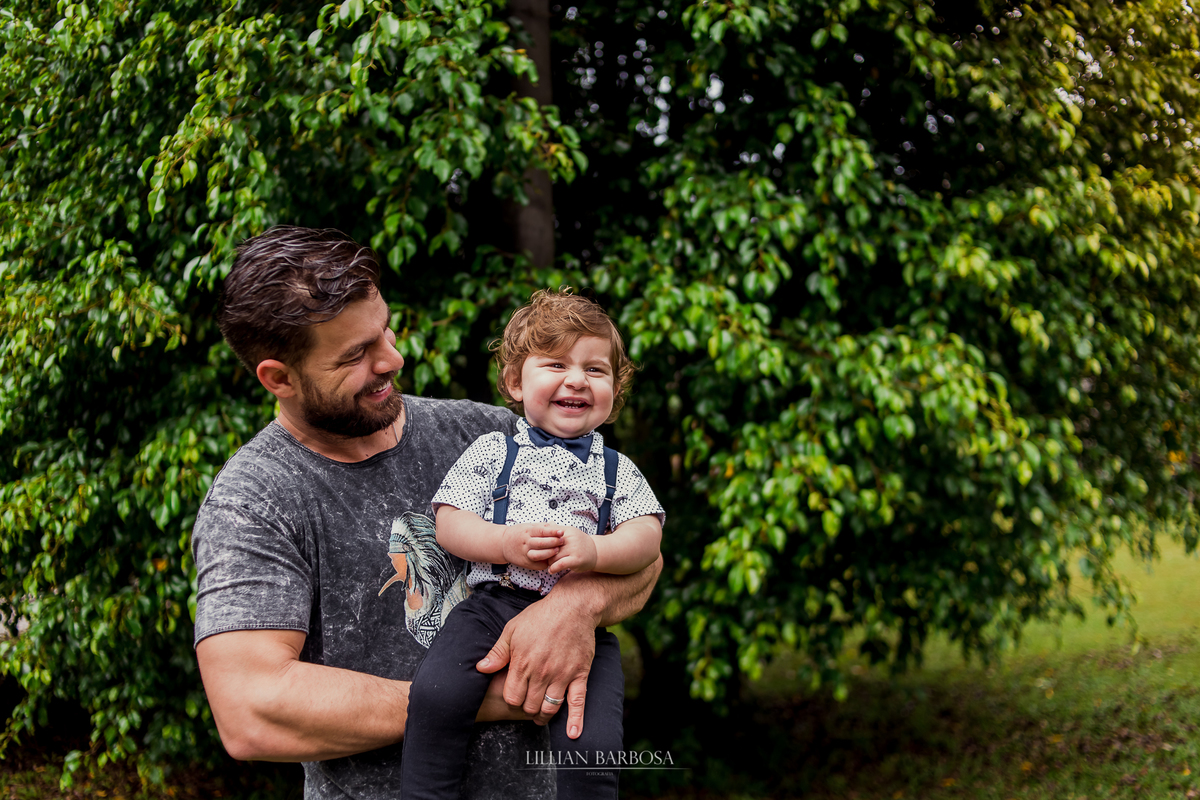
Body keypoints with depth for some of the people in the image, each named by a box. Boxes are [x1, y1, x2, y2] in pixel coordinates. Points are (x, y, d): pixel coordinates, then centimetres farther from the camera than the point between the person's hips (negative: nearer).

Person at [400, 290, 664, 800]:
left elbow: (646, 538, 3)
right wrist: (507, 543, -15)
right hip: (495, 602, 0)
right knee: (435, 695, -24)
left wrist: (595, 552, -18)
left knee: (592, 746, -18)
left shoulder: (617, 470, 16)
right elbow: (449, 524, 4)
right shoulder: (492, 452, 12)